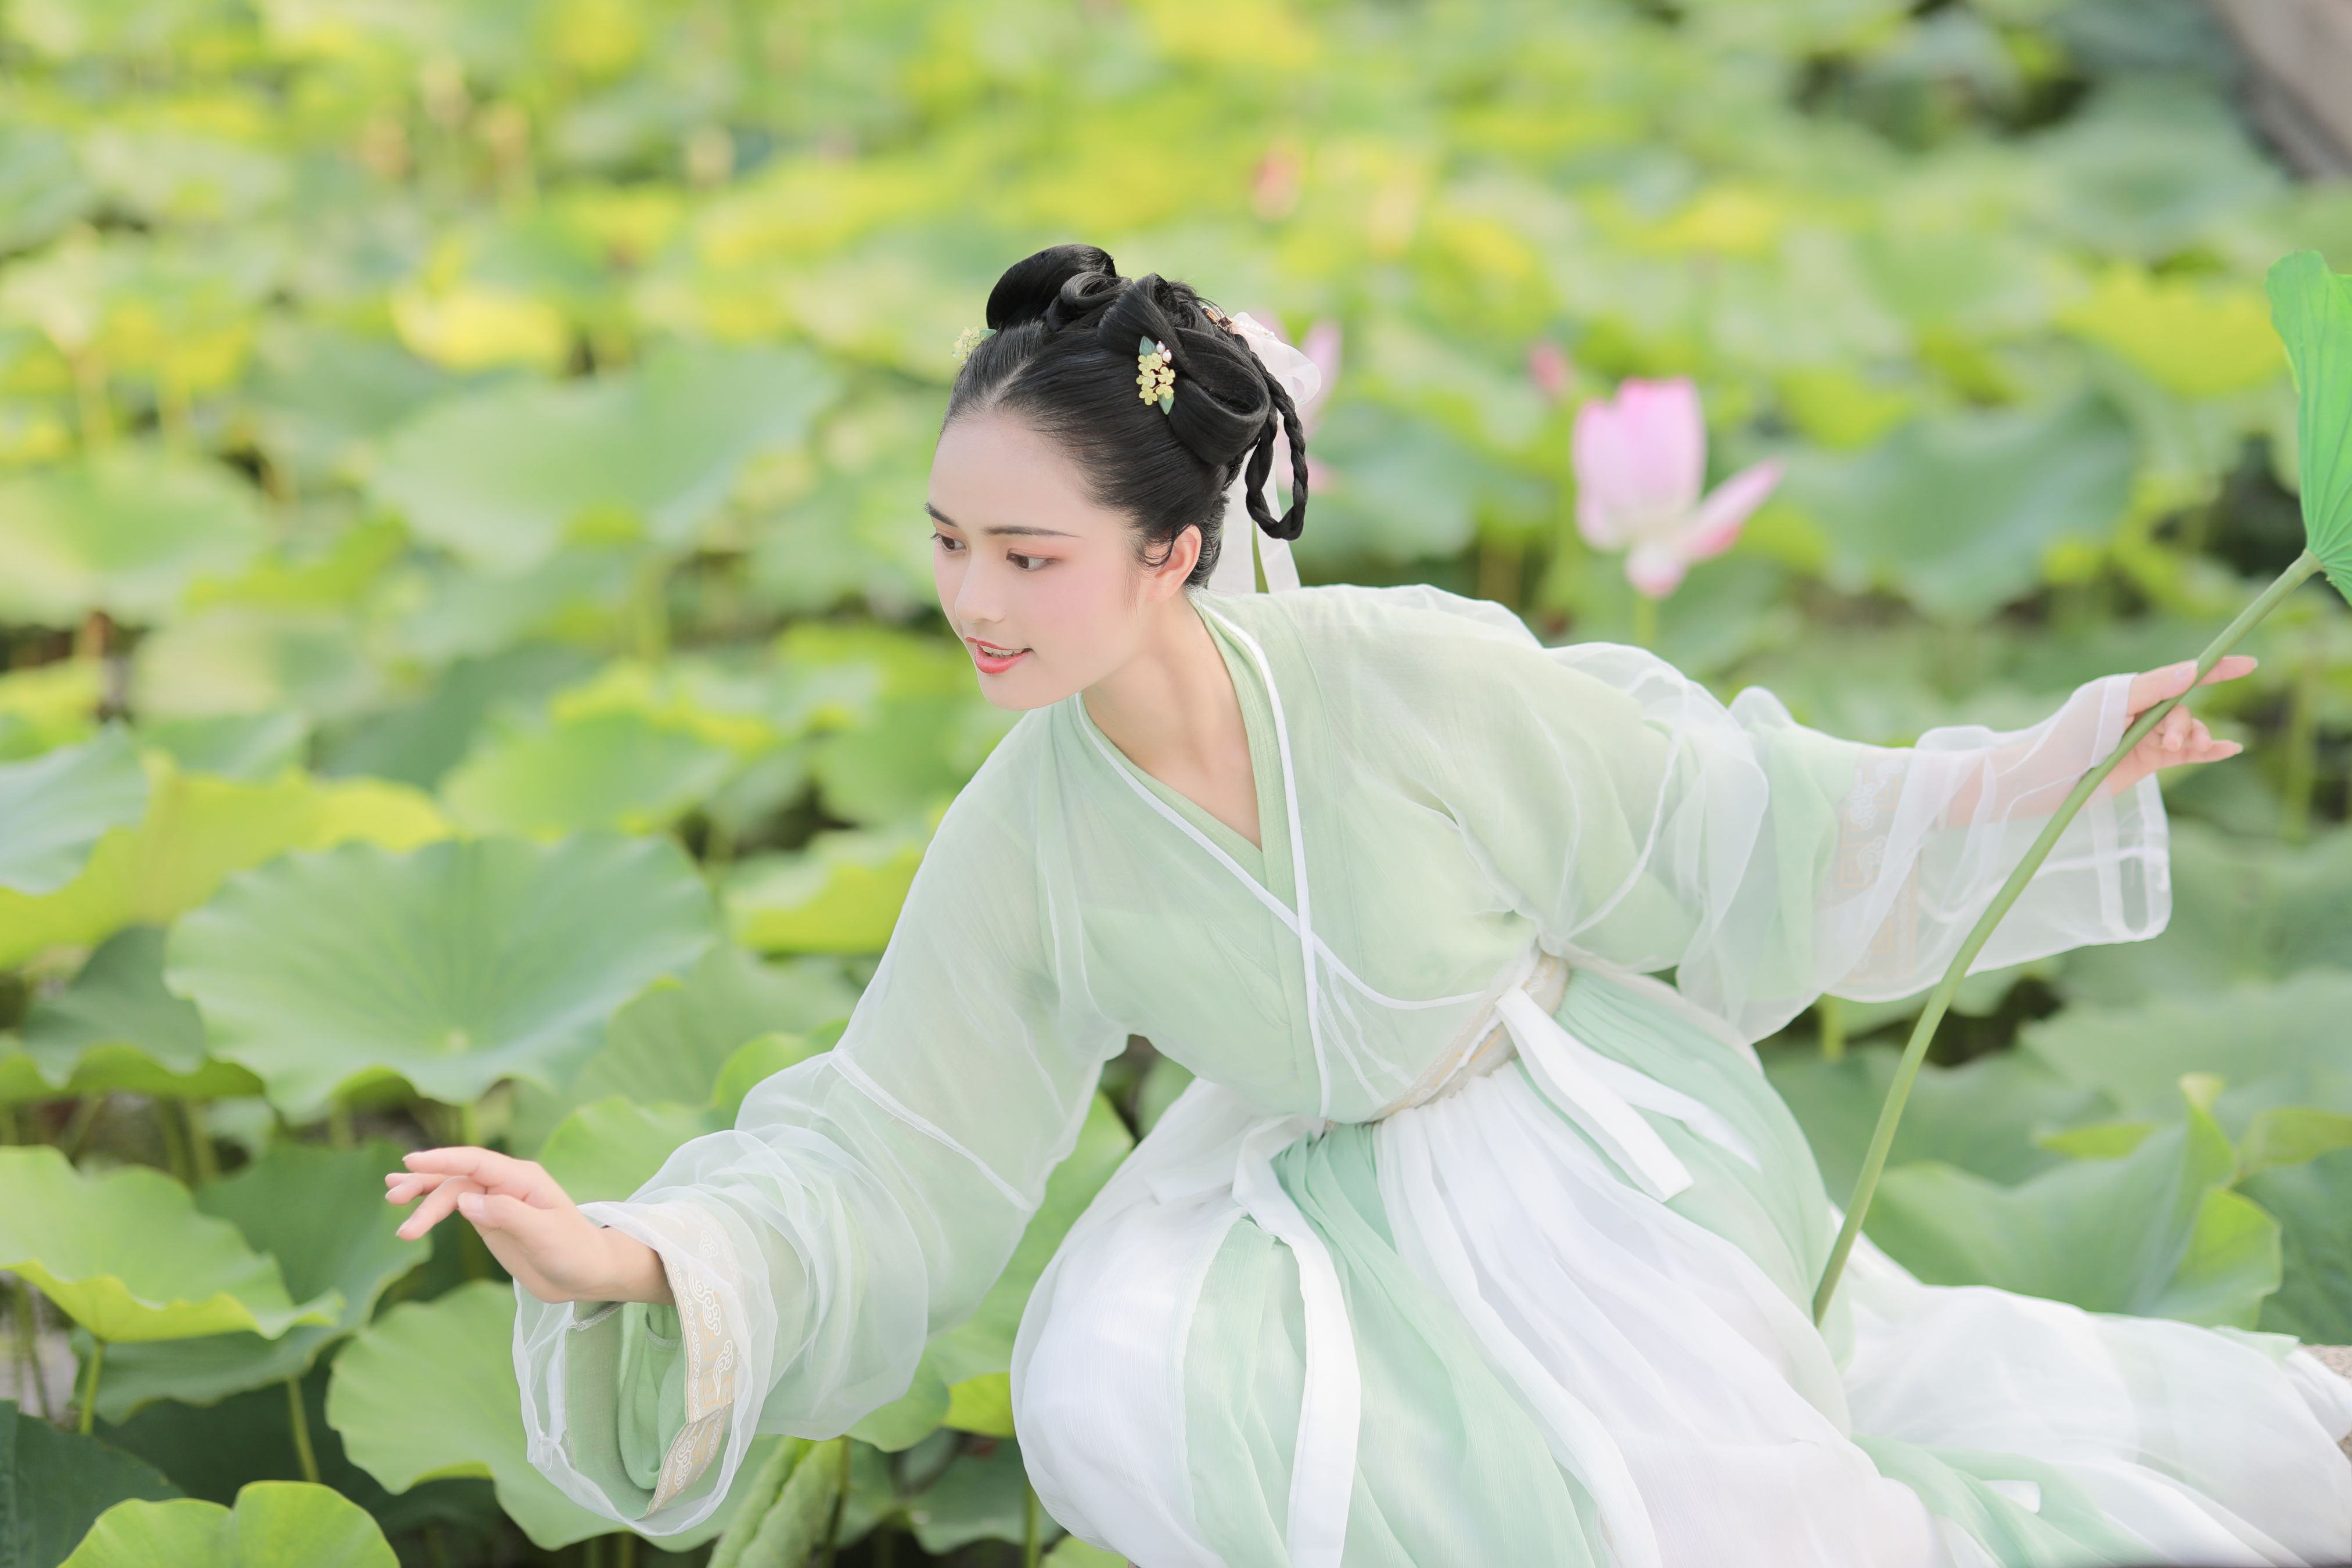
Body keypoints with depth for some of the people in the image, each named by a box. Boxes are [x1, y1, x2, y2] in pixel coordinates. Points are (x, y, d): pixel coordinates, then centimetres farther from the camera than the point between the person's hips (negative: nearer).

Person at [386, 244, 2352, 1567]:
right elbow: (885, 1150, -14)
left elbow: (1706, 823, -12)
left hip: (1564, 1125, -2)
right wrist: (630, 1261, -30)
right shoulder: (1016, 842, -20)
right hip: (1315, 1192, 2)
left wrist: (2042, 776, -14)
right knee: (1118, 1389, -25)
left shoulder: (1417, 673, -27)